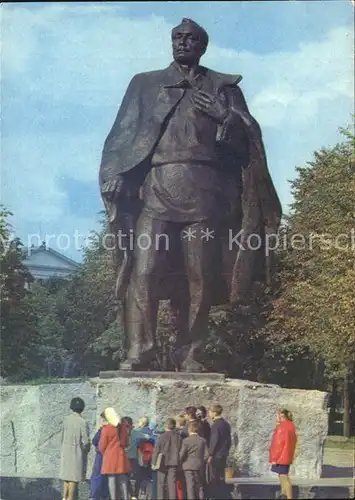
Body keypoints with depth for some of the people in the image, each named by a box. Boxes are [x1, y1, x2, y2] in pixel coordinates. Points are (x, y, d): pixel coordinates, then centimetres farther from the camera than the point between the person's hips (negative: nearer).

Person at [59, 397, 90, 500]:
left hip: (66, 451, 5)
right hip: (78, 452, -5)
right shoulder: (82, 422, -16)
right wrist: (86, 450, 3)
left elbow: (63, 436, 5)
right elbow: (85, 441, -16)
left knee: (67, 474, 16)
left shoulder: (66, 419, -2)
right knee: (74, 477, 0)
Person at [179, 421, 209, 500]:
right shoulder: (203, 440, 2)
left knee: (190, 486, 0)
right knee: (199, 486, 11)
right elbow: (206, 454, -1)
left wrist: (181, 462, 7)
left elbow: (182, 455, -11)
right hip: (200, 467, 3)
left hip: (189, 466, -3)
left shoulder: (186, 440, -8)